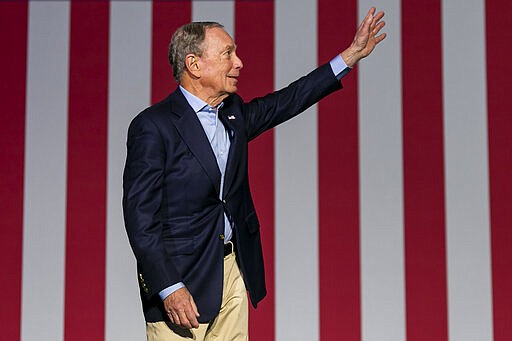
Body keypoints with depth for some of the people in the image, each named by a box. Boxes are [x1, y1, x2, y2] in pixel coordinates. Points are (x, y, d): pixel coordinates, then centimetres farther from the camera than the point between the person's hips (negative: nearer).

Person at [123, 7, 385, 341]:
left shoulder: (234, 114, 10)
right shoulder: (153, 126, -13)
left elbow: (286, 102, 24)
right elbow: (141, 215, -15)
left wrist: (351, 55, 23)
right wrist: (169, 288, -21)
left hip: (234, 271, 7)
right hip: (180, 276, -7)